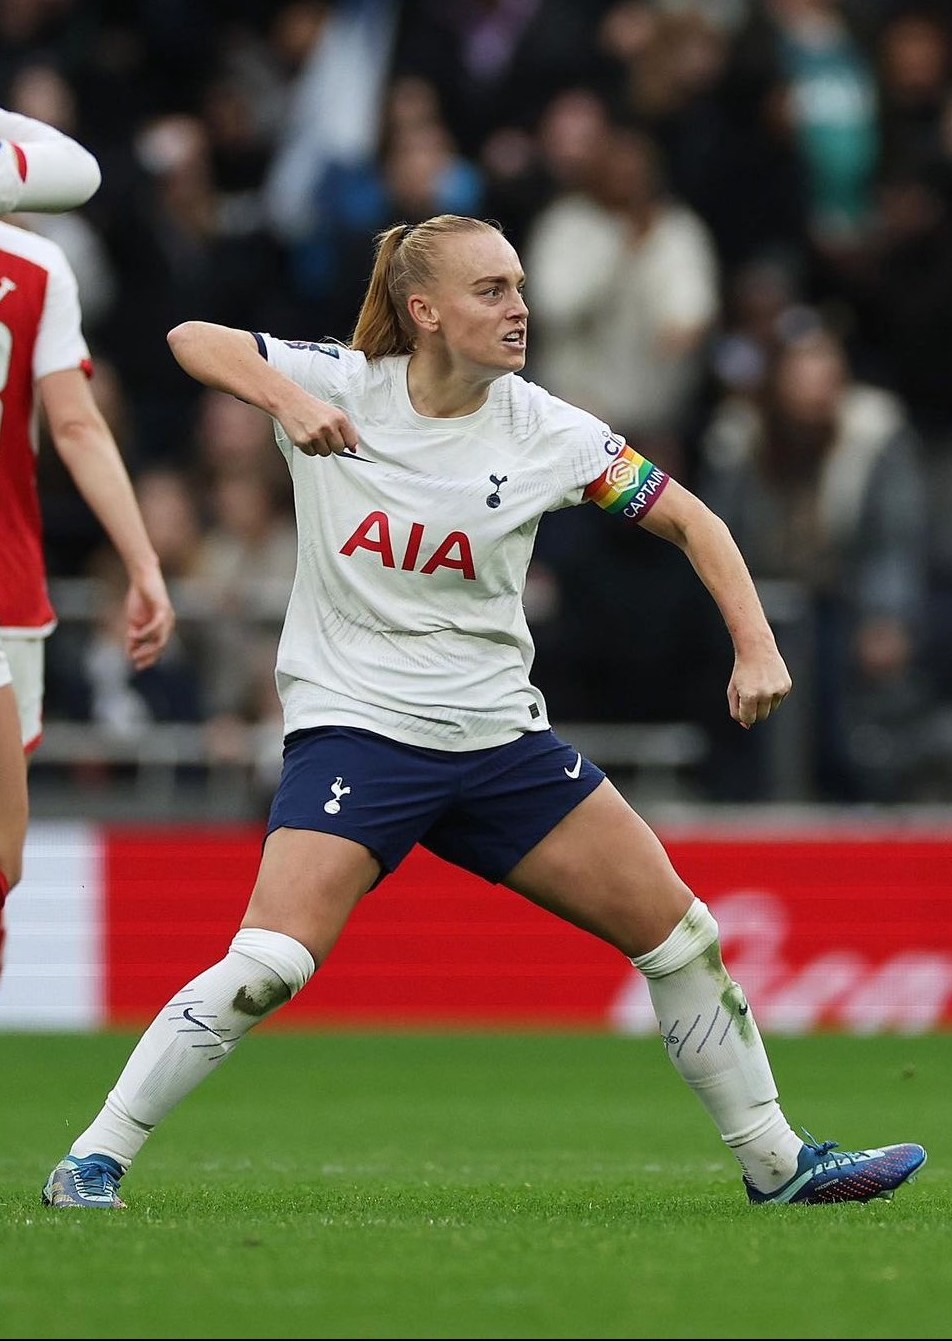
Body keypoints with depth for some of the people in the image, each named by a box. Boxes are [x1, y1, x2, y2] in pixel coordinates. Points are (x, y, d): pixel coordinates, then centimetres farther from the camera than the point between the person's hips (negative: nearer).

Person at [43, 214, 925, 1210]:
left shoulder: (544, 433, -3)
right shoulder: (343, 386, -7)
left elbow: (689, 520, 2)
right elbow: (193, 340, -12)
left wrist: (756, 647, -11)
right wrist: (286, 398, -30)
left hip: (499, 736, 4)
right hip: (353, 727, -4)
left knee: (678, 933, 4)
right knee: (267, 967, -23)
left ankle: (775, 1162, 21)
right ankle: (93, 1160, -12)